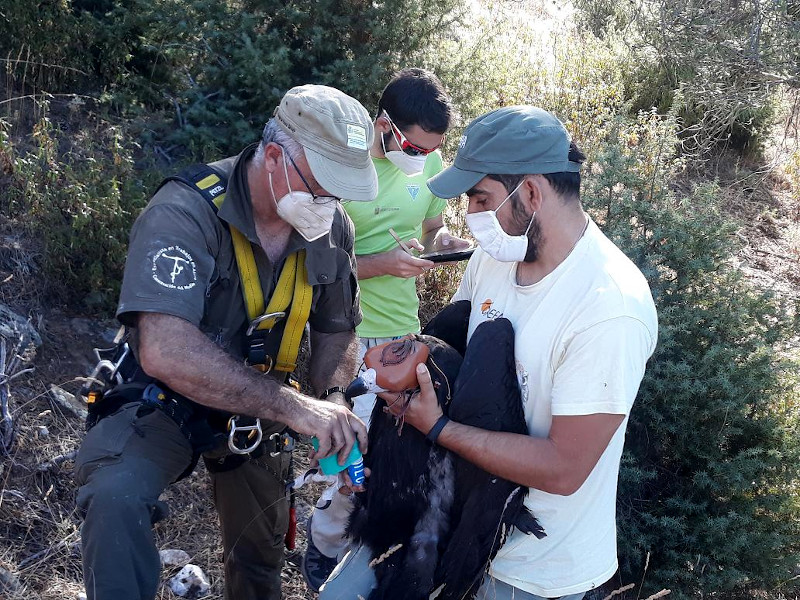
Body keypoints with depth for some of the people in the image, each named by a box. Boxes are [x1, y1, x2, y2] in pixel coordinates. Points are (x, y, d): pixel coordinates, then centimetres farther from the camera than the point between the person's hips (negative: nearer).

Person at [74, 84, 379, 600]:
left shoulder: (333, 228, -11)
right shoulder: (185, 213, -31)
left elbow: (336, 331, 3)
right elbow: (166, 351, -42)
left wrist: (332, 415, -16)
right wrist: (292, 407, -44)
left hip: (259, 408, 5)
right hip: (167, 403, -5)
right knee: (115, 495, -36)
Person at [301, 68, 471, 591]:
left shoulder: (431, 162, 1)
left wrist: (448, 244, -7)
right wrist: (380, 264, -25)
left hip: (404, 327, 6)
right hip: (346, 332, -6)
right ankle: (325, 546, 24)